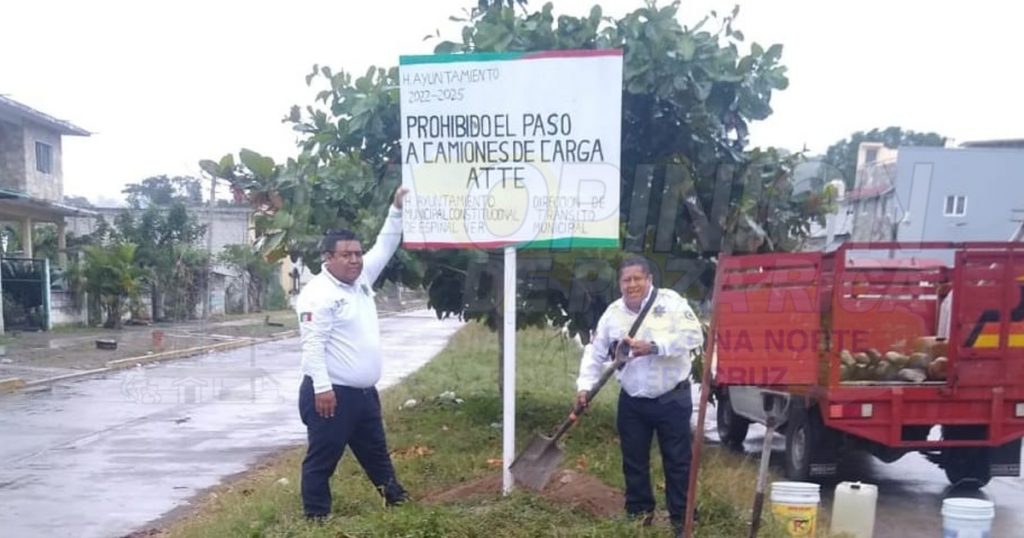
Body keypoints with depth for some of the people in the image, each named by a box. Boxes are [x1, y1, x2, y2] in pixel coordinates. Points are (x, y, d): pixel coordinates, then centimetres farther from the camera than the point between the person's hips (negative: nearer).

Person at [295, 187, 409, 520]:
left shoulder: (360, 279, 10)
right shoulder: (318, 294, -17)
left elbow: (384, 248, 16)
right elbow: (313, 343, -22)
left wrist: (397, 210, 7)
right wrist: (322, 387, -27)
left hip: (364, 392, 9)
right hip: (332, 393, -9)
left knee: (376, 451, 23)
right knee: (323, 458, 3)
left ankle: (394, 497, 38)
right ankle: (317, 517, 14)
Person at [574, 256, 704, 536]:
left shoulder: (671, 301, -11)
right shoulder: (612, 313, -1)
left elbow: (693, 335, -21)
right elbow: (595, 354, 3)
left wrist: (653, 346, -28)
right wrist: (585, 386, -8)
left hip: (672, 398, -3)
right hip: (632, 401, 3)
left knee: (678, 460, 6)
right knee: (634, 460, 12)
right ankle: (640, 511, 29)